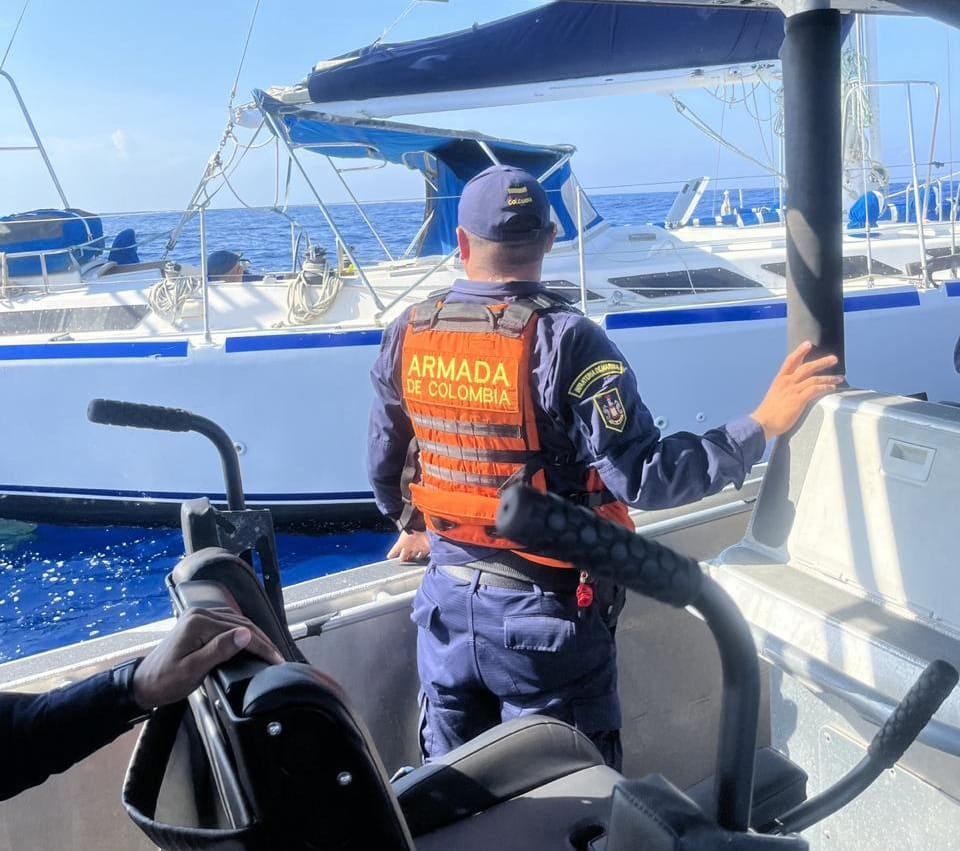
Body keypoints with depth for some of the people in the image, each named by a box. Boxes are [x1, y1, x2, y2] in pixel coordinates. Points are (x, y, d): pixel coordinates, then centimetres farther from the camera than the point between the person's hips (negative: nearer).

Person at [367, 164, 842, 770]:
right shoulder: (565, 340, -20)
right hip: (547, 608, -4)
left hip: (448, 598, 5)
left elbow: (385, 465, 9)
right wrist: (762, 425, -18)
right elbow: (642, 477, -25)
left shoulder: (407, 335, -3)